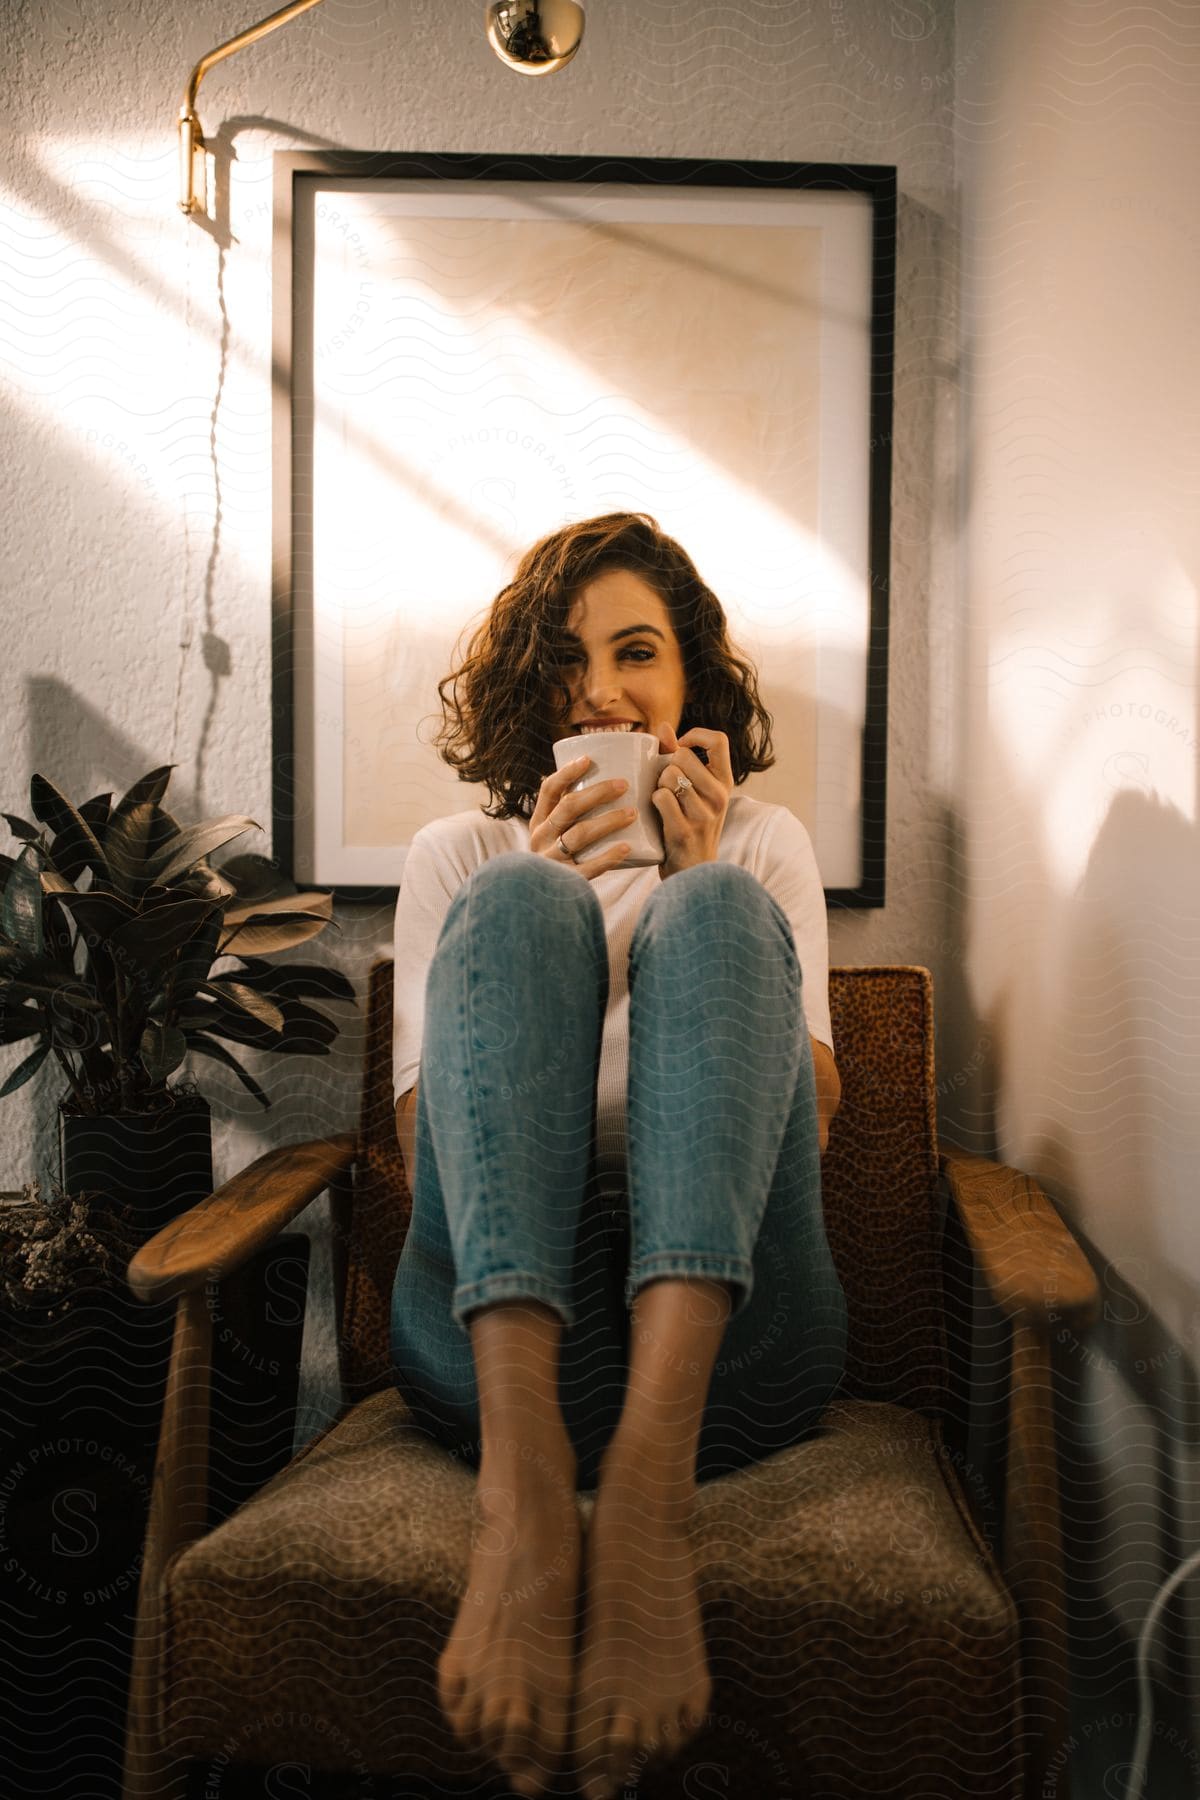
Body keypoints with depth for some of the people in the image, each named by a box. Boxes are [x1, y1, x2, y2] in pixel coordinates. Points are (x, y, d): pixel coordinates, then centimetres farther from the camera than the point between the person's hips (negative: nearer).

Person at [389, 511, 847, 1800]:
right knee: (518, 905, -20)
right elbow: (421, 1137, 7)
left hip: (717, 1322, 1)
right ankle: (521, 1480, -40)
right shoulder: (460, 854, 20)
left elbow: (809, 1112, 7)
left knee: (715, 915, -20)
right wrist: (536, 902, -5)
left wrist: (702, 885, -3)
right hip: (498, 1319, 0)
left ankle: (647, 1485, -40)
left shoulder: (765, 844, 21)